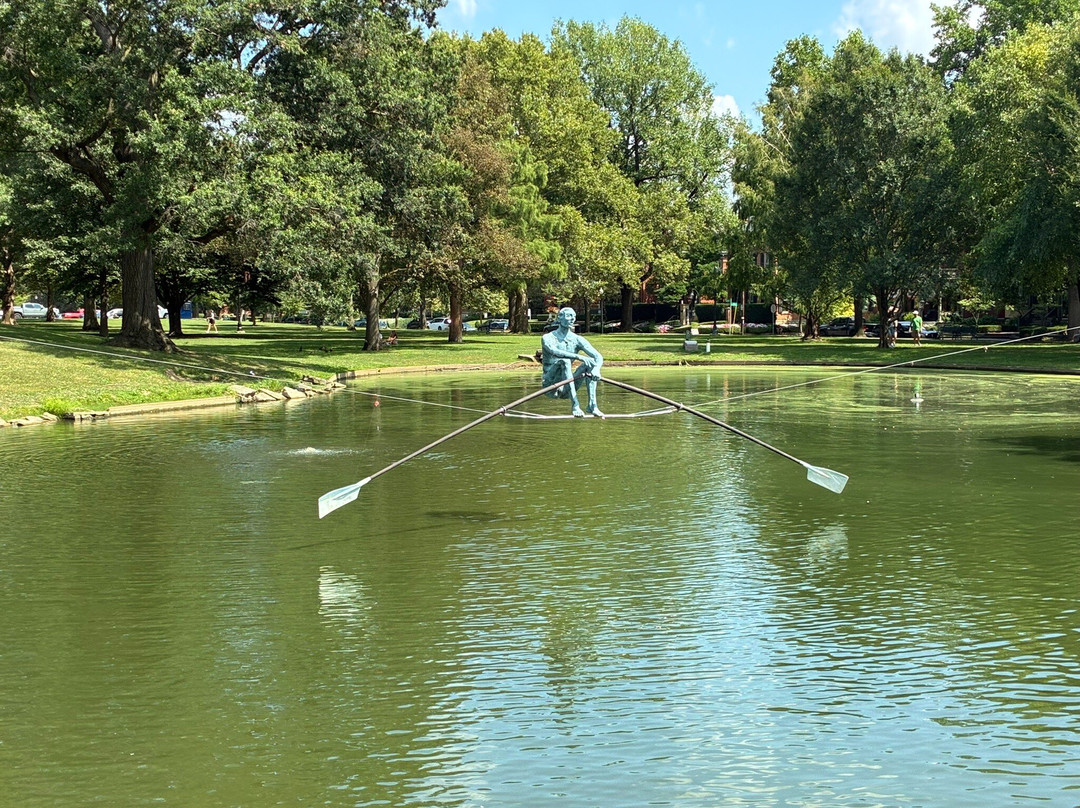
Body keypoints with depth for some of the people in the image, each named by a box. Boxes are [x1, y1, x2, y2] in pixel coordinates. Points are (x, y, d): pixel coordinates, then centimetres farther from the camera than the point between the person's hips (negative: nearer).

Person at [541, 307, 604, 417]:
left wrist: (596, 369, -28)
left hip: (566, 390, 4)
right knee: (564, 361, -30)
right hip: (551, 386, -4)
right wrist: (578, 356, -42)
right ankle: (575, 406, -38)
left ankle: (592, 405, -23)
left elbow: (598, 357, -4)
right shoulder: (548, 338, -4)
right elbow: (554, 352, -28)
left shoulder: (577, 340, 7)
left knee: (591, 362, -13)